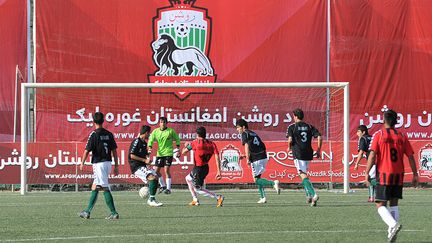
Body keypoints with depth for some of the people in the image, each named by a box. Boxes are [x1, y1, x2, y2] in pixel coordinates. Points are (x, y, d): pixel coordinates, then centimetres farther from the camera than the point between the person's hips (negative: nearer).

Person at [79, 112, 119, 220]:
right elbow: (114, 150, 8)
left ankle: (114, 213, -12)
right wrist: (116, 166, 12)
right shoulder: (109, 134, 7)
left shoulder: (94, 135, -11)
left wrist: (82, 163, 4)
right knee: (95, 188, 13)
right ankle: (87, 211, 15)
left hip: (99, 163, -7)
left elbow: (87, 151, -9)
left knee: (105, 189, -8)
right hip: (108, 162, 7)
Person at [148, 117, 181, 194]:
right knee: (156, 171, 5)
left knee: (166, 170, -14)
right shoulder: (155, 131, 2)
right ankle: (163, 185, 25)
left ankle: (168, 188, -8)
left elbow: (177, 139, 7)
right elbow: (151, 140, 3)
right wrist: (150, 148, -14)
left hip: (168, 153, -4)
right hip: (159, 154, 4)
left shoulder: (171, 131, -4)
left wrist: (177, 149, 2)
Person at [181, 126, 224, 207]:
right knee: (188, 178, 29)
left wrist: (186, 145, 17)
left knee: (198, 189, 3)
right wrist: (218, 172, -10)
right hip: (206, 168, 7)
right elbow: (217, 158, -10)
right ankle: (195, 200, 31)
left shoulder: (195, 143, -13)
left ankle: (218, 197, -12)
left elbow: (183, 152, -6)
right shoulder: (211, 144, -1)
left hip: (198, 169, -7)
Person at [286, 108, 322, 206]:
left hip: (298, 154, -5)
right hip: (308, 154, 5)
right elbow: (319, 137, 1)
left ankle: (313, 194, -29)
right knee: (304, 174, 24)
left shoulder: (292, 127, -1)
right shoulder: (309, 127, 11)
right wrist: (318, 150, 7)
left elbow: (290, 139, -14)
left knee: (303, 175, -12)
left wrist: (289, 147, 6)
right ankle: (309, 195, 17)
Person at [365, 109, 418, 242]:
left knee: (380, 205, -1)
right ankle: (392, 232, 10)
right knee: (394, 204, 16)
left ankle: (393, 224, -25)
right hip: (398, 176, 4)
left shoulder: (378, 135, -5)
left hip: (384, 174, -4)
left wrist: (367, 173, -9)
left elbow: (372, 155, -12)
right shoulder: (402, 136, 6)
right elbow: (410, 156, 5)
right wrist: (415, 174, 11)